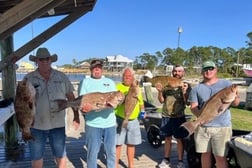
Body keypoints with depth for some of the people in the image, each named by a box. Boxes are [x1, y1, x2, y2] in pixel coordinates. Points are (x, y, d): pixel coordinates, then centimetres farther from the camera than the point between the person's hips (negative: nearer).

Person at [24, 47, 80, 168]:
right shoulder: (28, 78, -4)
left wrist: (76, 116, 3)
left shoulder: (61, 77, 0)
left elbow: (71, 97, 5)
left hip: (57, 124, 1)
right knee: (36, 156, 14)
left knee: (61, 155, 12)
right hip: (36, 125, 0)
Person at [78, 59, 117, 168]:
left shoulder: (109, 82, 14)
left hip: (110, 122, 3)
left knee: (111, 151, 14)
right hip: (93, 123, -3)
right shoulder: (85, 82, 5)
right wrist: (84, 106, -26)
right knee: (92, 152, 8)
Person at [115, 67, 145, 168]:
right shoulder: (118, 87, -3)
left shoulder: (137, 88, 13)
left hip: (133, 121, 4)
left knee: (131, 144, 14)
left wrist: (142, 111, 5)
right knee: (118, 144, 0)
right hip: (120, 120, -4)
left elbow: (141, 102, 22)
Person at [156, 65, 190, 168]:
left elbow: (187, 102, -7)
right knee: (167, 138, 13)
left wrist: (184, 92, -23)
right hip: (166, 116, 3)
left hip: (179, 116, -3)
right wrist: (160, 91, -11)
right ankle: (166, 160, 26)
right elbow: (161, 101, 6)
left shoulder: (186, 85, -2)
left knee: (179, 139, 5)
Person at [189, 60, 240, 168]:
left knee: (220, 157, 1)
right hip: (202, 126, 2)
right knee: (205, 153, 14)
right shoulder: (197, 88, 8)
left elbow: (236, 103, -1)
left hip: (222, 127, -2)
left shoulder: (226, 84, 4)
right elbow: (193, 107, 3)